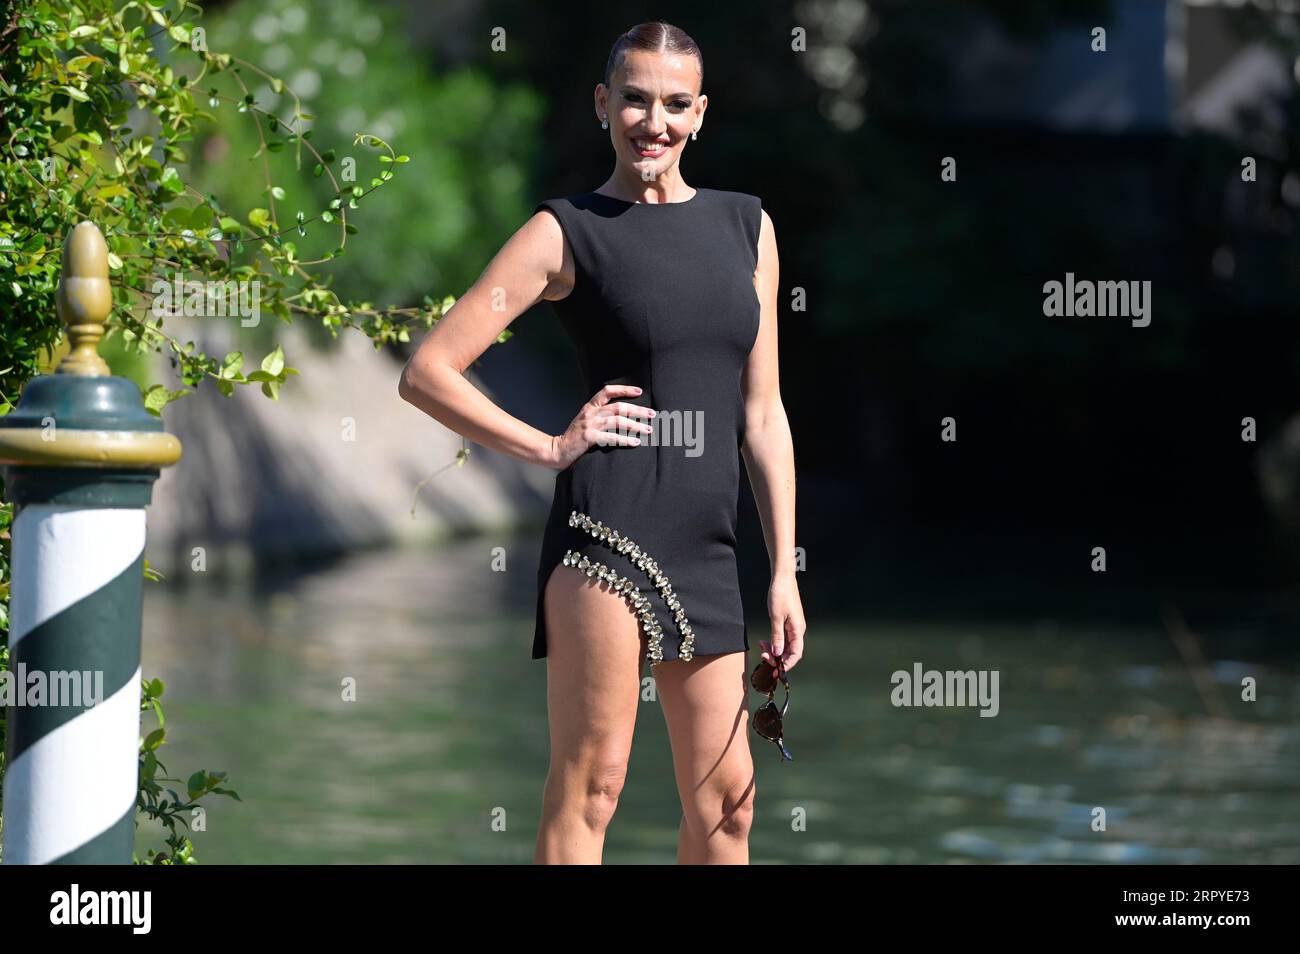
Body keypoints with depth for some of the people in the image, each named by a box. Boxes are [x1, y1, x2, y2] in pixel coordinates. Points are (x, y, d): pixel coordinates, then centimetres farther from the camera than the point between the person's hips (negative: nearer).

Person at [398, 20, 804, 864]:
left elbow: (763, 415, 16)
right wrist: (550, 447, -5)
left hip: (708, 544, 5)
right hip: (607, 526, -5)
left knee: (725, 806, 5)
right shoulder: (569, 232, 1)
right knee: (590, 785, -9)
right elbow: (428, 373, -2)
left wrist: (785, 572, 12)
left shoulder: (746, 226, 15)